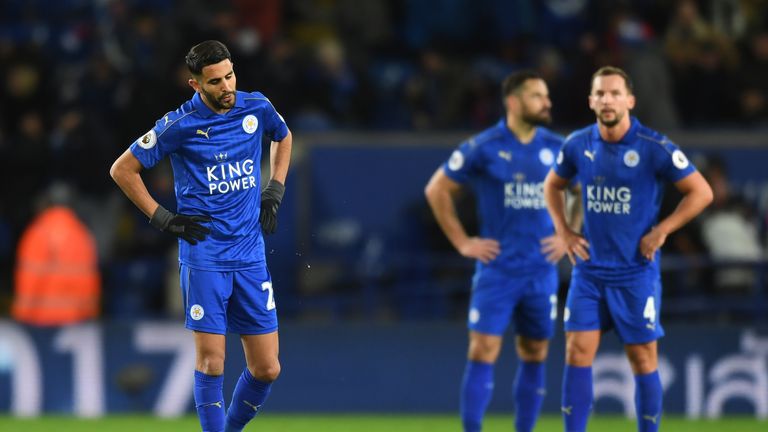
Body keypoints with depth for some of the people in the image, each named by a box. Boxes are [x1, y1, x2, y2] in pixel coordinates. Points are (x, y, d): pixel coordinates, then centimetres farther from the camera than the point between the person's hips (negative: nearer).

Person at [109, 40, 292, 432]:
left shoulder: (257, 108, 3)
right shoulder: (180, 125, -9)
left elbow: (283, 137, 28)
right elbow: (122, 170, 0)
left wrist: (275, 190, 16)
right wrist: (162, 219, -4)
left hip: (250, 256, 4)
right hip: (203, 256, -4)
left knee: (266, 369, 3)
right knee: (211, 362, -9)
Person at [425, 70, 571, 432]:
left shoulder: (557, 148, 5)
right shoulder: (483, 148, -6)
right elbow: (437, 190, 1)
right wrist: (462, 242, -2)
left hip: (541, 271, 4)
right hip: (497, 269, -4)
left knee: (534, 355, 7)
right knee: (483, 352, -9)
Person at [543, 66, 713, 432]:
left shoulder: (653, 147, -11)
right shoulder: (578, 145, 1)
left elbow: (701, 192, -6)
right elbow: (552, 185, 21)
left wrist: (660, 232, -10)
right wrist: (564, 231, 8)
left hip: (636, 272, -3)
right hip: (589, 270, 3)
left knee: (643, 359, 1)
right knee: (578, 352, -4)